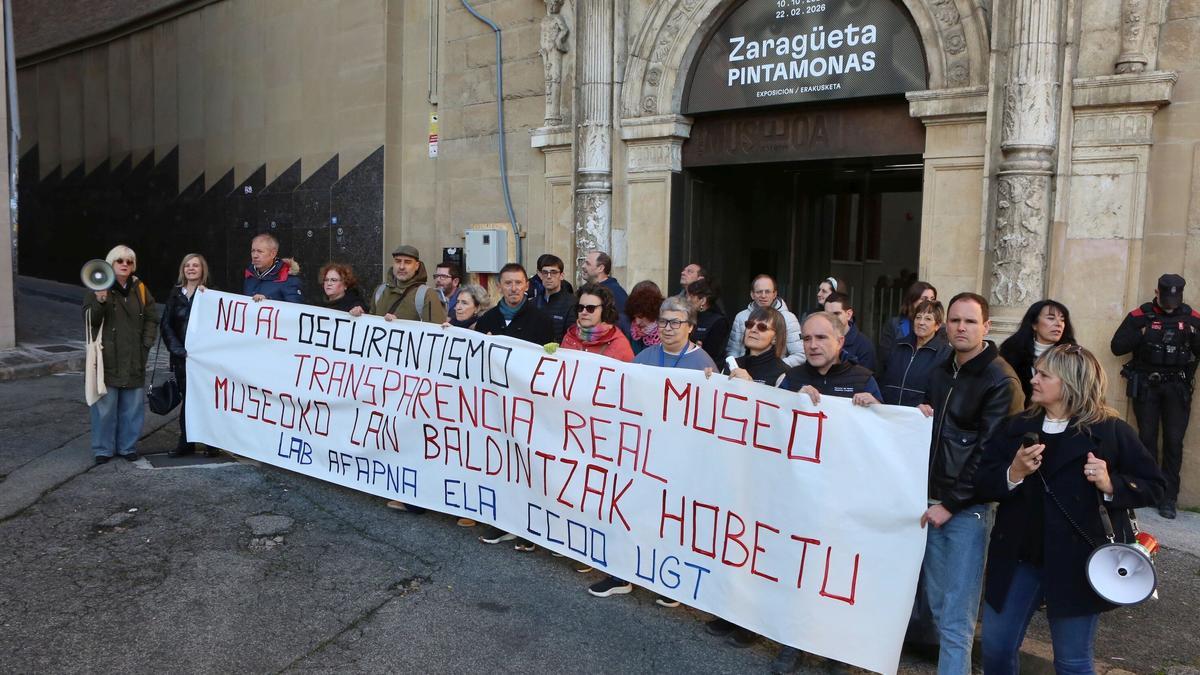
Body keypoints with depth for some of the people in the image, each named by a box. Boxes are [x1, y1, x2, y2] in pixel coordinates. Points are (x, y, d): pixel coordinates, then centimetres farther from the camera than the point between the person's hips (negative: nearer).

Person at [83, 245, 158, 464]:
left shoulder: (139, 289, 9)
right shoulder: (100, 288, -2)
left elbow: (152, 318, 14)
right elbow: (89, 320, -6)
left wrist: (147, 342, 3)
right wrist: (99, 302, -24)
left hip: (133, 359, 3)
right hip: (107, 358, -3)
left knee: (132, 406, 6)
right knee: (105, 405, -1)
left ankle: (127, 446, 19)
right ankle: (103, 449, 13)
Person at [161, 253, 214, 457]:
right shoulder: (176, 293, 9)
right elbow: (165, 324, 6)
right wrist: (177, 349, -5)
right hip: (181, 356, 3)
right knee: (187, 397, 9)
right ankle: (186, 442, 17)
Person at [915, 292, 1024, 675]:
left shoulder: (1001, 381, -9)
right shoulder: (940, 373, 14)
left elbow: (990, 453, -14)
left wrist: (951, 503, -14)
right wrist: (920, 418, 2)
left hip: (967, 508, -7)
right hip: (933, 500, 7)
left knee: (956, 620, -5)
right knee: (936, 603, 13)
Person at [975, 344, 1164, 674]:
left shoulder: (1112, 431, -5)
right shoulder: (1016, 427, 4)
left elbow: (1153, 486, -1)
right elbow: (981, 484, -1)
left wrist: (1111, 485, -19)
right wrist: (1013, 473, -20)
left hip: (1077, 562, -3)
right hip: (1019, 557, 4)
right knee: (995, 648, 11)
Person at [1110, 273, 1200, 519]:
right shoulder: (1140, 316, -1)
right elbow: (1117, 346, -5)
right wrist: (1143, 334, -17)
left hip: (1177, 388, 1)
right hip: (1146, 386, -1)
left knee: (1174, 442, -1)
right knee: (1147, 439, 7)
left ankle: (1168, 498, 4)